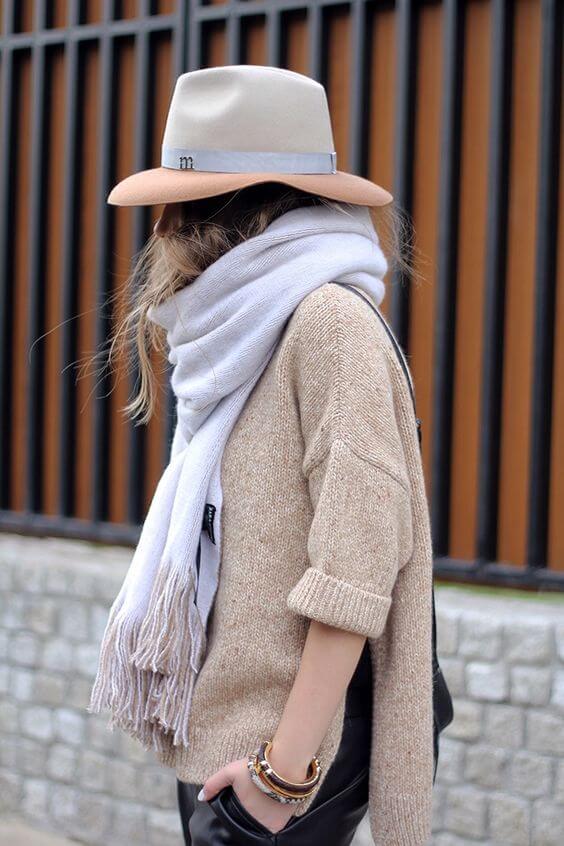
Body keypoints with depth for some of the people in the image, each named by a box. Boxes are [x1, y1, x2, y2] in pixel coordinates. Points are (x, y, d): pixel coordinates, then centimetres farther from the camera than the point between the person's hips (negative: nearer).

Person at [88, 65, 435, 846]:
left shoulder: (330, 319, -14)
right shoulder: (250, 329, 13)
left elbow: (357, 563, -20)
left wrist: (287, 768, -20)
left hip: (288, 748, -8)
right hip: (215, 737, 8)